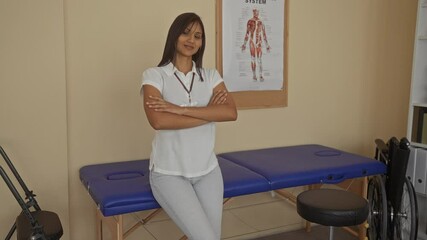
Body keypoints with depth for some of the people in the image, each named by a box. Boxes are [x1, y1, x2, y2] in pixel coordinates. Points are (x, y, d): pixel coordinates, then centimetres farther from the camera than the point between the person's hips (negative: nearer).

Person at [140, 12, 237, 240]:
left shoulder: (211, 76, 5)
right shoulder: (154, 75, -5)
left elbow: (231, 113, -13)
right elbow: (158, 121, -23)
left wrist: (179, 109, -21)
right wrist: (209, 112, -15)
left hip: (208, 171, 4)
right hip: (169, 173, -4)